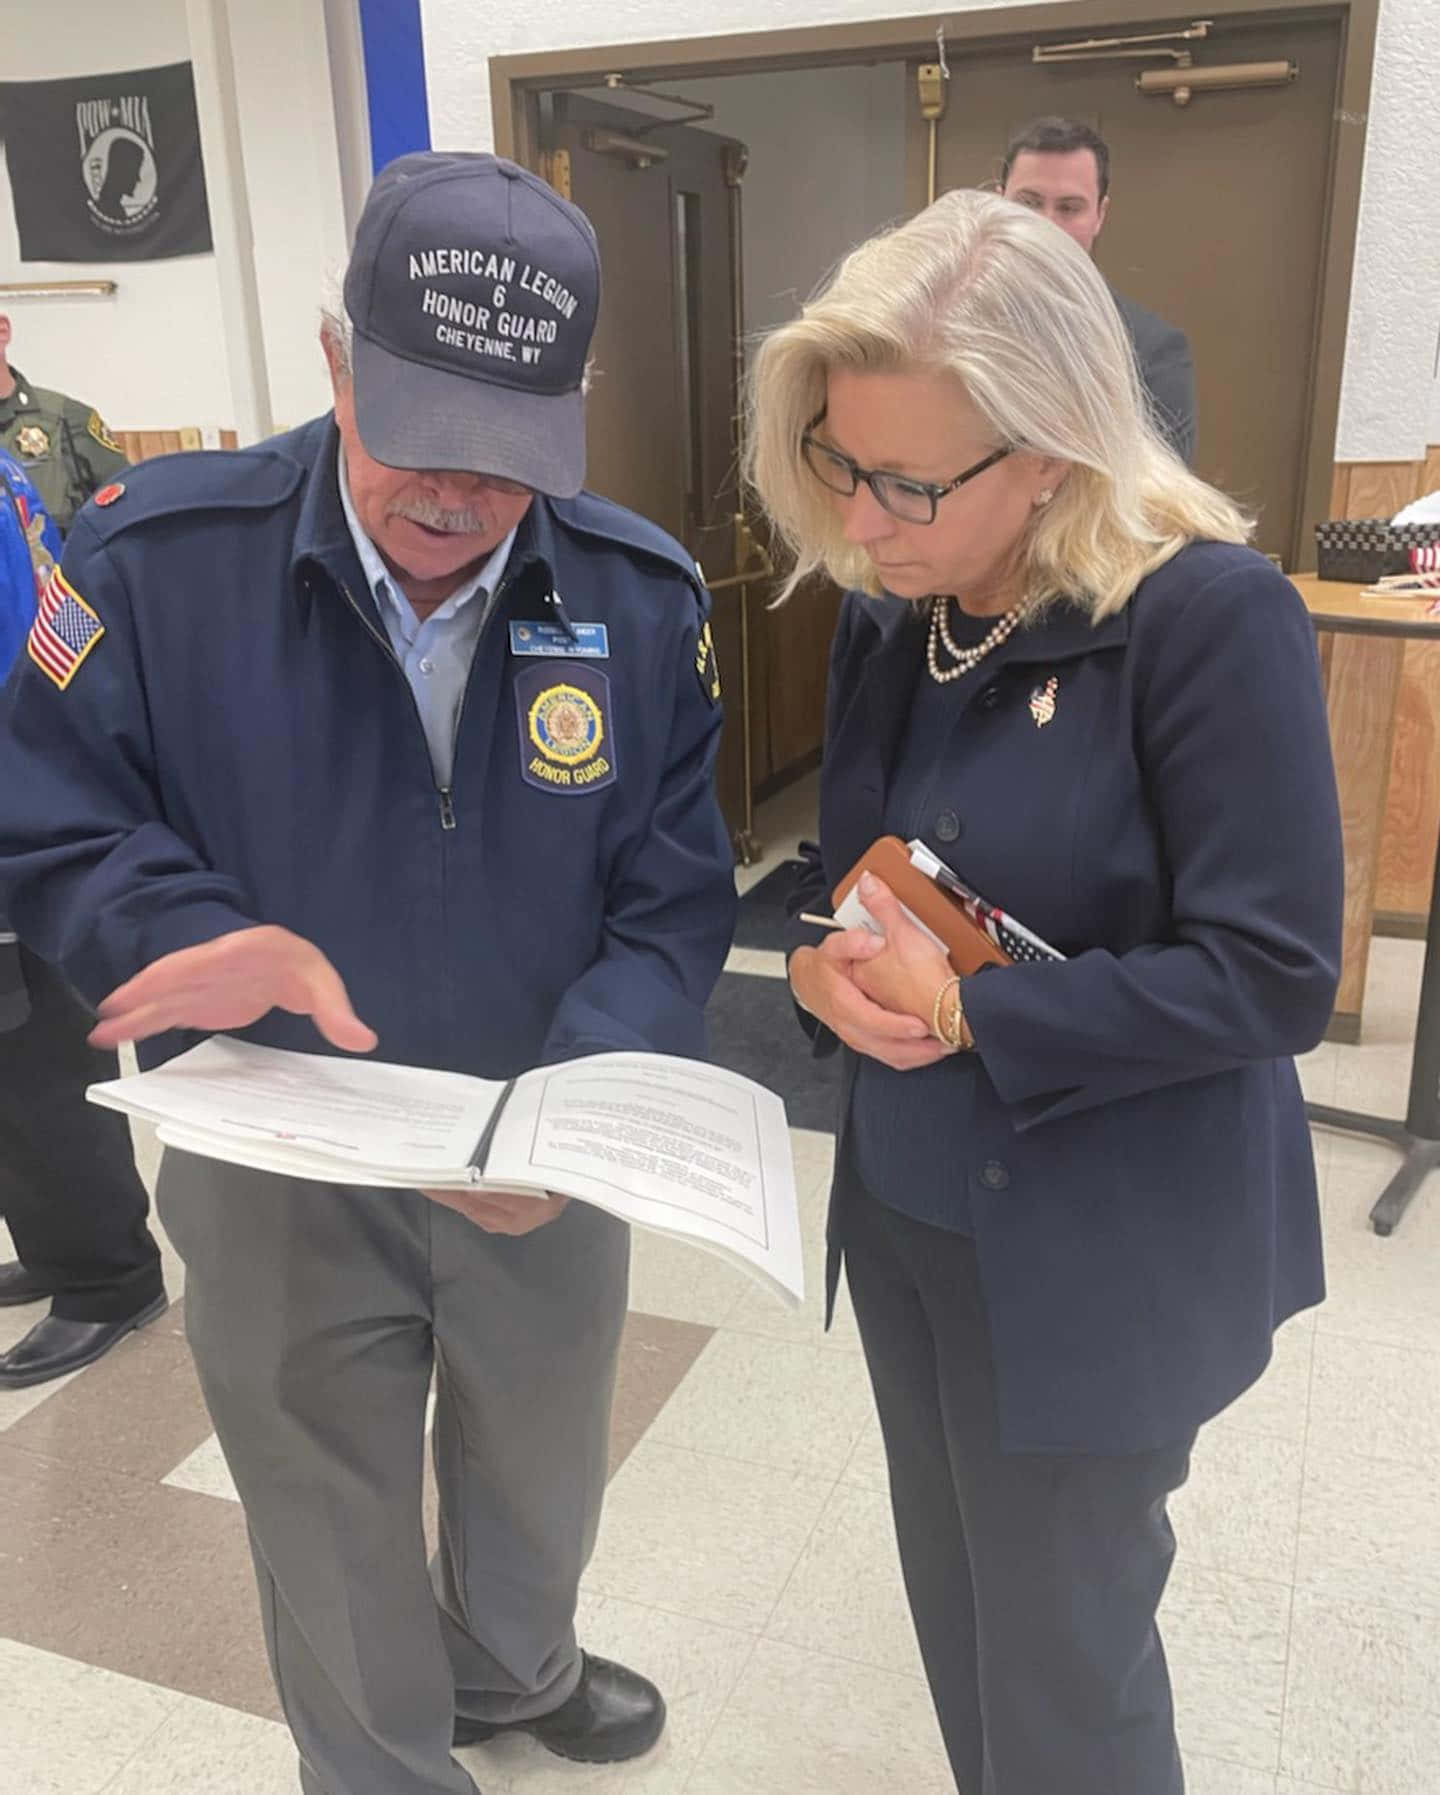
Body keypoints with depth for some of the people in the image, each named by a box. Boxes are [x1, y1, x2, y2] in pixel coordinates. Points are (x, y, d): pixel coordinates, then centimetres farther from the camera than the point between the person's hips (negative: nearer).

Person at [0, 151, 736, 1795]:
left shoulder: (643, 600, -12)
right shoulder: (160, 557, -18)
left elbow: (673, 905, -9)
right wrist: (200, 937, -29)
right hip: (275, 1175, -2)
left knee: (543, 1485, 29)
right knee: (338, 1550, 21)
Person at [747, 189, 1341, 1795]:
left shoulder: (1207, 617, -21)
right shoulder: (889, 616, 0)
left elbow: (1271, 977, -21)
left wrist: (965, 1014, -22)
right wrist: (825, 962, -12)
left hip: (1097, 1258, -6)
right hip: (903, 1212, 6)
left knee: (1061, 1660, 14)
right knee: (955, 1604, 24)